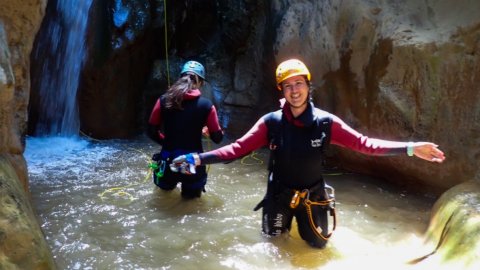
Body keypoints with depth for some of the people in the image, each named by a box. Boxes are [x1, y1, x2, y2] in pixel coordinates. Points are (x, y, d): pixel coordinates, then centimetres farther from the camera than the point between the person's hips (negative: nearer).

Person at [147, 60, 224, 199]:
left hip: (169, 161, 3)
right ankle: (191, 188, 8)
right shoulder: (206, 105, -11)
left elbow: (152, 131, 0)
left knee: (165, 185, 36)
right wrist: (209, 131, 18)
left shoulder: (164, 100, -5)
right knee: (192, 191, 25)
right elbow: (217, 138, -5)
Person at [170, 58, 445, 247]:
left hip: (312, 196, 0)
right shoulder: (271, 122, -16)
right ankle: (283, 223, 51)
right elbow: (238, 148, -19)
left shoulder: (326, 122, -15)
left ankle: (305, 223, 49)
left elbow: (363, 143, -15)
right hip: (279, 195, 0)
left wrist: (410, 148, -22)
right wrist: (198, 158, -28)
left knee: (317, 246, 18)